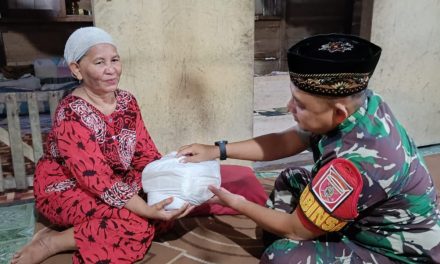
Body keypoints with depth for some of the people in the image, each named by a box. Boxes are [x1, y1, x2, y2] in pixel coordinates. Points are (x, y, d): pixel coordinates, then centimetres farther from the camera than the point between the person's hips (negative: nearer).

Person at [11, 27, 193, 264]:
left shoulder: (127, 101, -5)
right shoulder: (71, 114, -26)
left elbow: (146, 153, -3)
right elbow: (97, 178, -30)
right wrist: (147, 210, -38)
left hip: (116, 181, 7)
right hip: (65, 191, -7)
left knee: (167, 204, -9)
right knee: (138, 223, -26)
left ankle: (92, 227, -2)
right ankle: (52, 242, -11)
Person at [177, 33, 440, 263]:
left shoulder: (356, 161, -37)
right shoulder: (357, 103, -14)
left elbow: (295, 229, -21)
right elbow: (283, 142, -1)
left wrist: (238, 203, -7)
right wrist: (217, 150, -4)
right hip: (364, 221, 8)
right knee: (290, 180, 10)